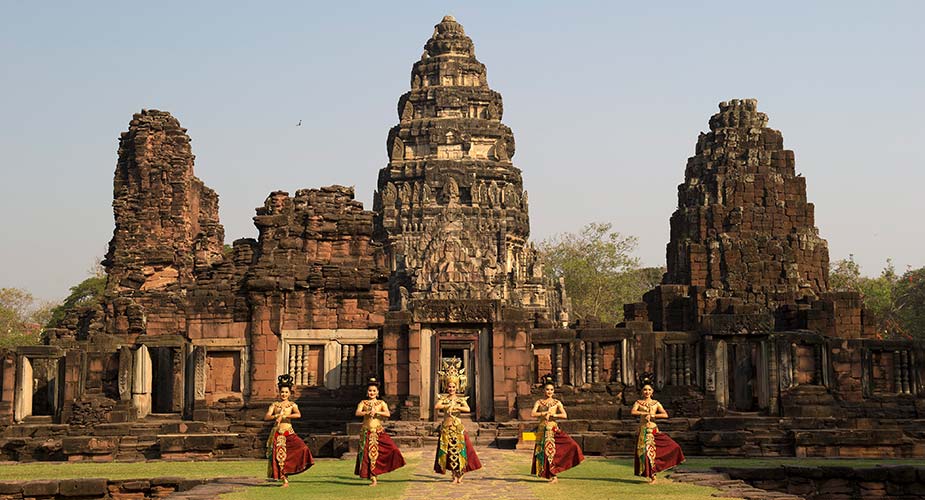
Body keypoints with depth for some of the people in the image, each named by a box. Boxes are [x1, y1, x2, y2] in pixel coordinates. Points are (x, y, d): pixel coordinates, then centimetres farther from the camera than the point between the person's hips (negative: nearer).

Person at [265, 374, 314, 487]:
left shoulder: (292, 405, 7)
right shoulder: (274, 405, 11)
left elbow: (298, 415, -12)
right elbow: (266, 417, 0)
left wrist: (284, 415, -18)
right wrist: (277, 416, -14)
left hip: (288, 433, -1)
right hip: (277, 433, 1)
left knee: (302, 448, -22)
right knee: (280, 456, -4)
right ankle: (285, 481, 3)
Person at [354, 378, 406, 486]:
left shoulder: (381, 403, 9)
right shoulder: (363, 403, 9)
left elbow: (388, 414, -6)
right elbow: (357, 413, -9)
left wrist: (376, 412, -17)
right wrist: (368, 412, -23)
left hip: (379, 432, 0)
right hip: (366, 432, 0)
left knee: (391, 448, -16)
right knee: (368, 454, -4)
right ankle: (373, 478, 4)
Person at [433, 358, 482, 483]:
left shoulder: (461, 399, 4)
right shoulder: (443, 398, 4)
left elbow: (468, 409, -13)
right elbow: (436, 407, -15)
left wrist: (456, 407, -15)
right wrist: (448, 405, -17)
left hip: (458, 427, -1)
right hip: (446, 427, 1)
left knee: (458, 449, -2)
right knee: (449, 451, 1)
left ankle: (460, 474, 11)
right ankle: (455, 475, 11)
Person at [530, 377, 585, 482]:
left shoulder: (557, 403, 7)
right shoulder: (539, 402, 8)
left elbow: (565, 415, -5)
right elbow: (533, 413, -6)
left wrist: (553, 415, -11)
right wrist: (545, 413, -10)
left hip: (553, 429, 0)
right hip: (542, 430, 0)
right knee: (544, 451, -3)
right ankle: (552, 475, 8)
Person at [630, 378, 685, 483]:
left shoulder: (656, 403, 9)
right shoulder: (638, 402, 5)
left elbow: (665, 415, -2)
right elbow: (632, 411, -14)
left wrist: (653, 415, -12)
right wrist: (647, 413, -15)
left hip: (653, 430, 1)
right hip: (643, 430, -1)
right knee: (645, 452, -4)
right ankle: (651, 476, 9)